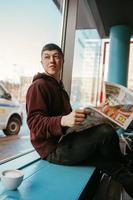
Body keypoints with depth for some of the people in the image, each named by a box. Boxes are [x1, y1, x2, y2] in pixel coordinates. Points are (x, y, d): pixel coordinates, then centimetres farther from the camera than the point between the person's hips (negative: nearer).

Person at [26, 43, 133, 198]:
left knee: (114, 167, -2)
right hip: (52, 149, -9)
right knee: (106, 132, -19)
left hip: (61, 143, 9)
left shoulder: (59, 87, 19)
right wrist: (63, 120, -37)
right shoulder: (38, 85, -10)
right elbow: (34, 123, -20)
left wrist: (78, 115, 4)